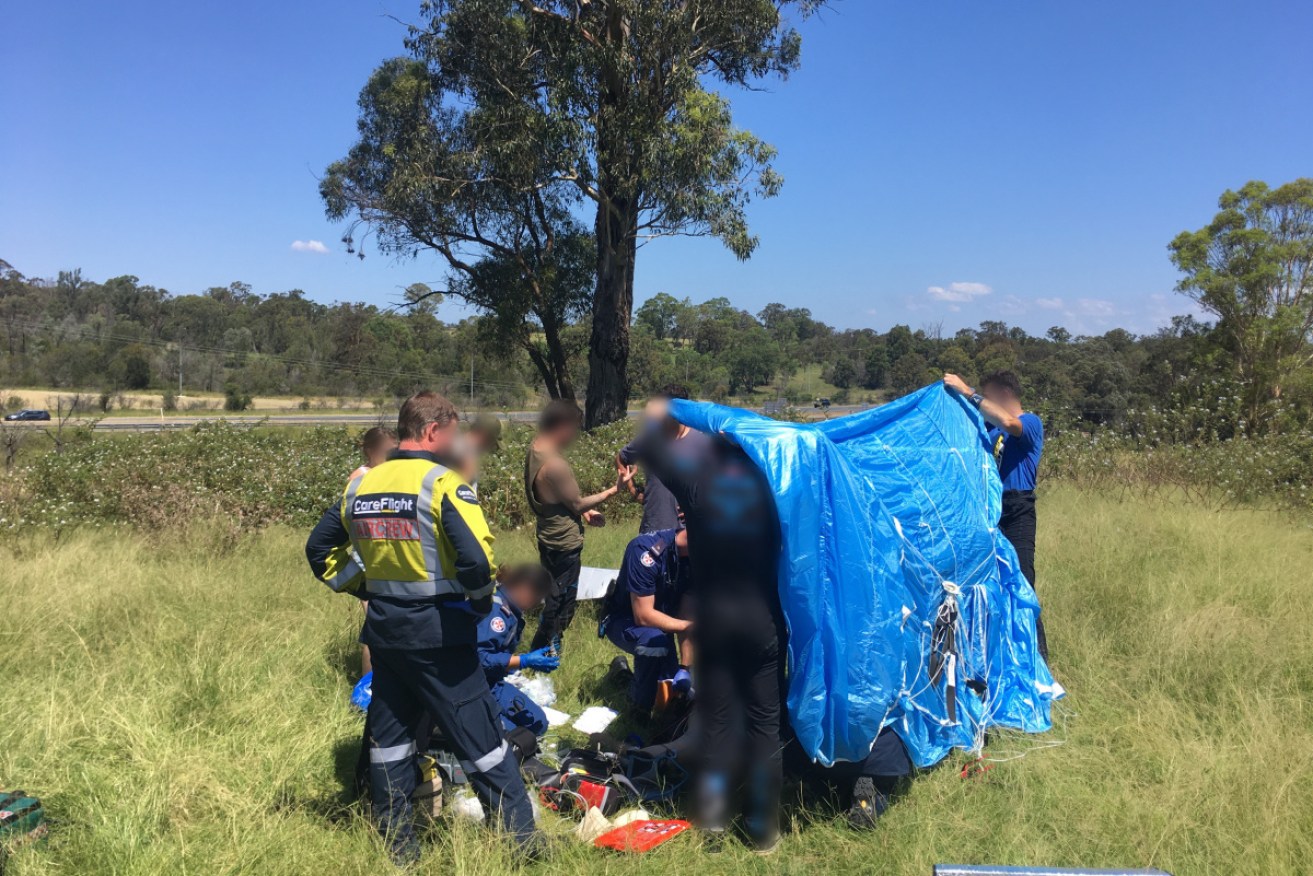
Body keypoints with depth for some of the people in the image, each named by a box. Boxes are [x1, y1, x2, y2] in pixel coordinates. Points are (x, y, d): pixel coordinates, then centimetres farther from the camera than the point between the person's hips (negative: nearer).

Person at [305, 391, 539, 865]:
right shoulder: (442, 483, -17)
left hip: (383, 628, 6)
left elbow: (319, 549, 13)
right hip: (437, 631, -6)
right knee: (479, 736, 3)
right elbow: (476, 559, -27)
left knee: (389, 734, 18)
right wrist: (481, 600, -9)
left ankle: (397, 843, 29)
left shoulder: (359, 485, 4)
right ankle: (522, 836, 11)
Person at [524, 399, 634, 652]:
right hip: (564, 545, -10)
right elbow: (577, 504, -18)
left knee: (555, 601, 23)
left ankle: (540, 651, 34)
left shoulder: (535, 449, 1)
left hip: (549, 539, 10)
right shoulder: (553, 464, -29)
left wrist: (585, 511, 11)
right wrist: (615, 489, -14)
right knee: (561, 606, 7)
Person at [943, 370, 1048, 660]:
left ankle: (1039, 655, -2)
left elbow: (1007, 422, -30)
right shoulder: (993, 430, 17)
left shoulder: (1031, 423, -7)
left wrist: (967, 392, -26)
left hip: (1017, 513, -8)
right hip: (992, 511, 8)